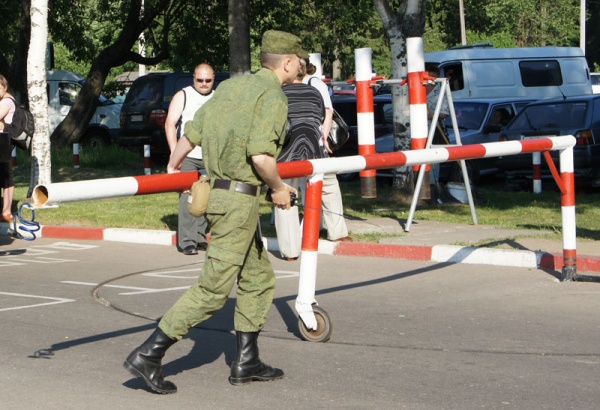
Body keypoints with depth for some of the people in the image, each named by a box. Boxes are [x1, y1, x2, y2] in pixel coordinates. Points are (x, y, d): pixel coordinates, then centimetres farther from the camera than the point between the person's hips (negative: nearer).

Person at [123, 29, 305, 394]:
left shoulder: (231, 85, 12)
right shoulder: (273, 96, -13)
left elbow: (191, 133, 14)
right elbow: (261, 156, -25)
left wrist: (173, 168, 32)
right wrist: (278, 189, -7)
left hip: (217, 189, 9)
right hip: (239, 198, -9)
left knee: (259, 279, 17)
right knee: (214, 289, -5)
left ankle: (247, 362, 21)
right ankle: (149, 354, -6)